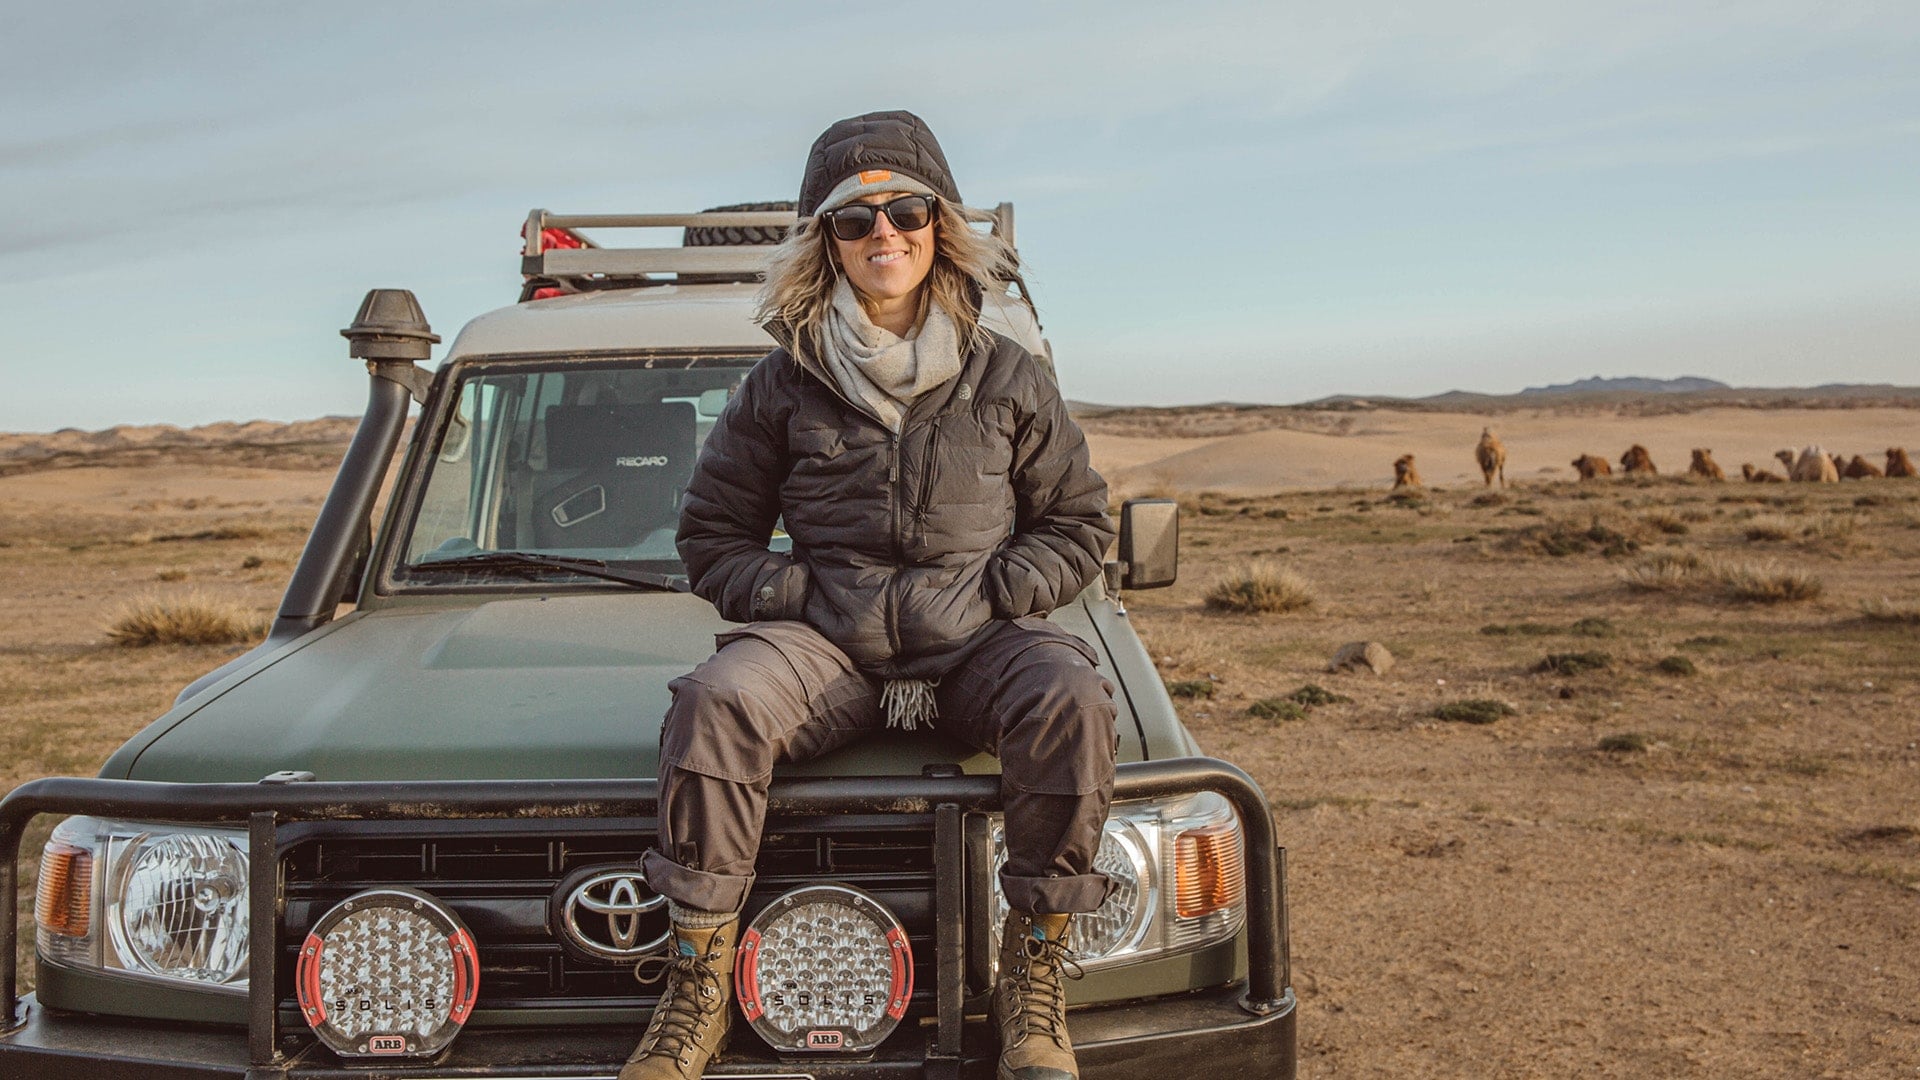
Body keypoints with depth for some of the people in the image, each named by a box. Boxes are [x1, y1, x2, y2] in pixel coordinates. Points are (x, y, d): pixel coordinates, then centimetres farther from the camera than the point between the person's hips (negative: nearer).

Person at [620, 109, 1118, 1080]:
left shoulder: (1006, 379, 7)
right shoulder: (783, 387, 6)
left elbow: (1079, 525, 11)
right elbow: (711, 537, 10)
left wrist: (984, 596, -6)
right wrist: (806, 598, -6)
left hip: (977, 637, 0)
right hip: (829, 639, 0)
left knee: (1071, 702, -32)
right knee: (716, 699, -30)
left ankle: (1035, 981, -16)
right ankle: (697, 990, -20)